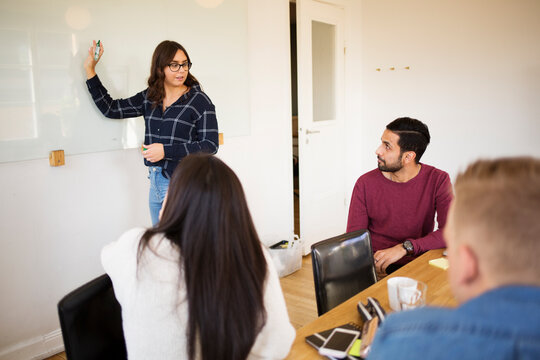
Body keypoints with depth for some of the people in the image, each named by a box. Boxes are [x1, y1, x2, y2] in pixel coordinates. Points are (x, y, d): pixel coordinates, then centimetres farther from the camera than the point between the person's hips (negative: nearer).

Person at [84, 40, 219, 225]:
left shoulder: (199, 101, -8)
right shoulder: (149, 97, 8)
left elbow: (210, 145, -11)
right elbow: (111, 109, 14)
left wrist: (166, 151, -16)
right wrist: (90, 70, 13)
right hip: (156, 184, 6)